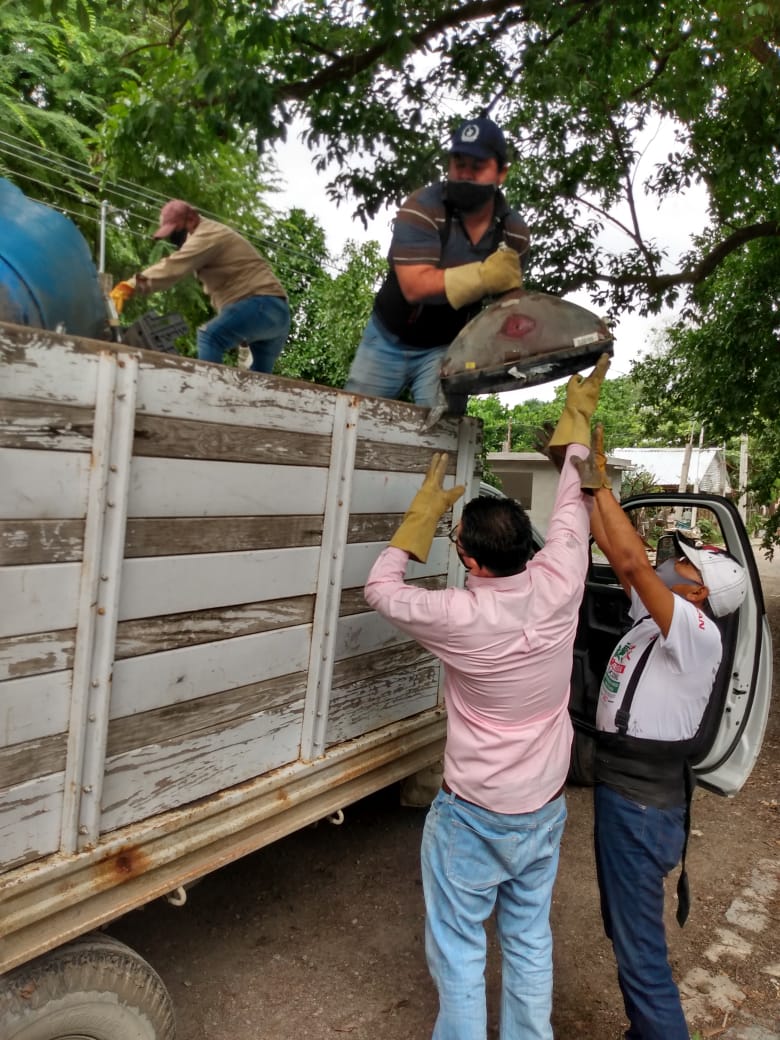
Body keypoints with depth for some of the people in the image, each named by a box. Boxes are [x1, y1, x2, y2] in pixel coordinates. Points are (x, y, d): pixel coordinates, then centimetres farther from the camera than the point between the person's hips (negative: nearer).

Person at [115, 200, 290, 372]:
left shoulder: (208, 235, -7)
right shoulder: (208, 238, 27)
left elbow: (174, 267, -19)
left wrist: (131, 285, -23)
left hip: (263, 305, -11)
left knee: (210, 336, -25)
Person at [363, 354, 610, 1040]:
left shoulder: (459, 618, -27)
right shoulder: (557, 585, -17)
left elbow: (381, 586, -8)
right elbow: (574, 505, 1)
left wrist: (428, 504, -4)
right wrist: (580, 411, 14)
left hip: (475, 817, -5)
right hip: (545, 810, 5)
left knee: (459, 952, 15)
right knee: (530, 942, 23)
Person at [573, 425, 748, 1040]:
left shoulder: (700, 636, -20)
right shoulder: (653, 614, 4)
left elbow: (631, 561, -31)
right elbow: (618, 553, 5)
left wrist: (600, 482, -26)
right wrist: (587, 483, -1)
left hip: (642, 805, -9)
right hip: (623, 788, 9)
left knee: (640, 950, 1)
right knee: (626, 931, 24)